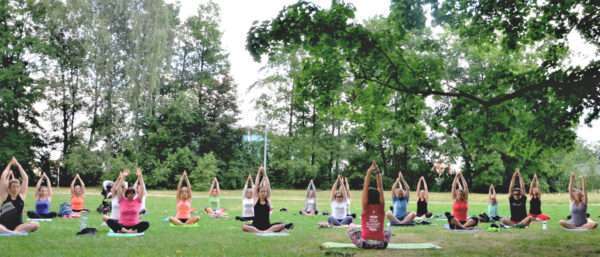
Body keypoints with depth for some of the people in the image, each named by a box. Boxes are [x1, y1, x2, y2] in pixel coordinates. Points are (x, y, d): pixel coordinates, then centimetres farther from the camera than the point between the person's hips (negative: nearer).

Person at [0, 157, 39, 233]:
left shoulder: (21, 196, 8)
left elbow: (25, 179, 6)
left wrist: (18, 165, 11)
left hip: (18, 226, 2)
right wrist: (10, 164, 9)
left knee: (36, 225, -26)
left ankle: (14, 232, -36)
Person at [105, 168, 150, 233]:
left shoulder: (138, 201, 6)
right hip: (122, 225, 0)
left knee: (146, 224, -30)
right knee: (109, 221, -26)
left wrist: (140, 176, -8)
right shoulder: (122, 200, 6)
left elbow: (142, 189, -2)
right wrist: (123, 177, -6)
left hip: (134, 225, 0)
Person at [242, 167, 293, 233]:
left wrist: (264, 174, 3)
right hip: (256, 226, -1)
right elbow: (256, 185, 0)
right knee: (244, 226, -34)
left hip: (267, 226, 1)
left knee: (282, 226, -24)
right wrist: (259, 173, 3)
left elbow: (268, 185, 2)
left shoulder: (268, 199, 8)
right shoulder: (256, 199, 4)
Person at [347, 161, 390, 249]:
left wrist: (369, 172, -6)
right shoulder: (381, 207, 0)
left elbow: (365, 187, -5)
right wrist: (377, 172, -1)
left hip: (365, 243, -3)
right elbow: (380, 187, 3)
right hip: (381, 244, 3)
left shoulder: (365, 207, -3)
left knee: (351, 228, 24)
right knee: (388, 232, 35)